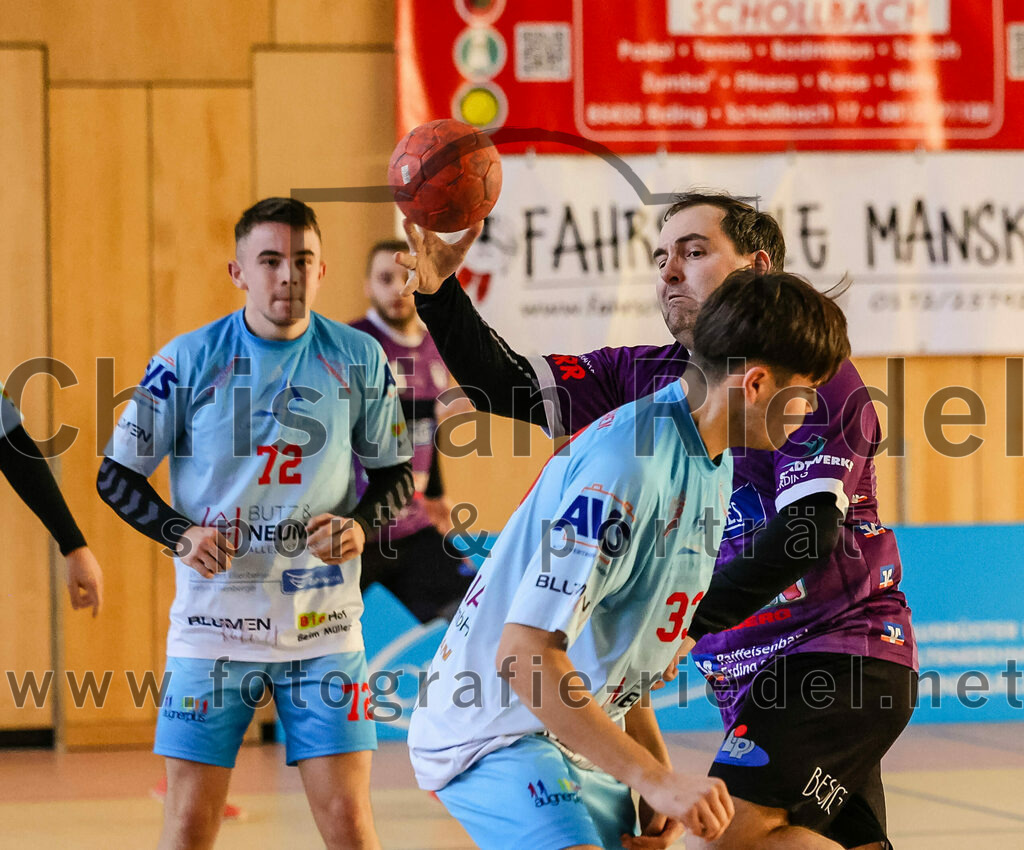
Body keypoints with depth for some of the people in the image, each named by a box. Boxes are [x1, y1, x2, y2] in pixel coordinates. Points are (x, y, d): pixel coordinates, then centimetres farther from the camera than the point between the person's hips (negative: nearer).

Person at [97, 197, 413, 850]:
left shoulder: (359, 360, 1)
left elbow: (396, 474, 12)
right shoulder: (188, 361, -4)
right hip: (215, 620, -1)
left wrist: (361, 524, -10)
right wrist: (181, 534, -13)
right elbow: (117, 475, 4)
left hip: (324, 623, 1)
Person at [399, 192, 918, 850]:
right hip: (753, 674, 7)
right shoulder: (648, 378, 11)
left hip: (841, 650, -7)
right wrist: (439, 294, -9)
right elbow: (507, 386, 7)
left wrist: (686, 621, -27)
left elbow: (808, 530, -20)